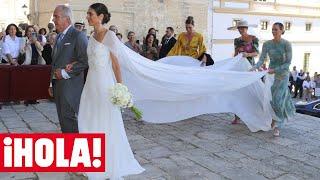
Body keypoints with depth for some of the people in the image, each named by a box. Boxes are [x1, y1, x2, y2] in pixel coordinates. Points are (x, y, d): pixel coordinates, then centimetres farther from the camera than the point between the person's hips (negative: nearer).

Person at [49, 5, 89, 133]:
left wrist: (65, 73, -16)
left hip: (70, 85, -9)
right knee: (62, 118, 13)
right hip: (58, 84, 9)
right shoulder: (59, 37, 17)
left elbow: (85, 61, -18)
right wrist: (52, 84, 19)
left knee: (68, 117, -9)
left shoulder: (78, 36, -11)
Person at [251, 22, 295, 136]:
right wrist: (254, 68, -24)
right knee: (270, 98, 8)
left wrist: (275, 70, -24)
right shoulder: (267, 44, -2)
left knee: (278, 99, -9)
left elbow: (288, 63, -13)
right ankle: (274, 121, 27)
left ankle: (277, 127, -1)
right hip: (271, 73, 4)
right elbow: (261, 60, -5)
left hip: (282, 74, -4)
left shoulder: (286, 44, -12)